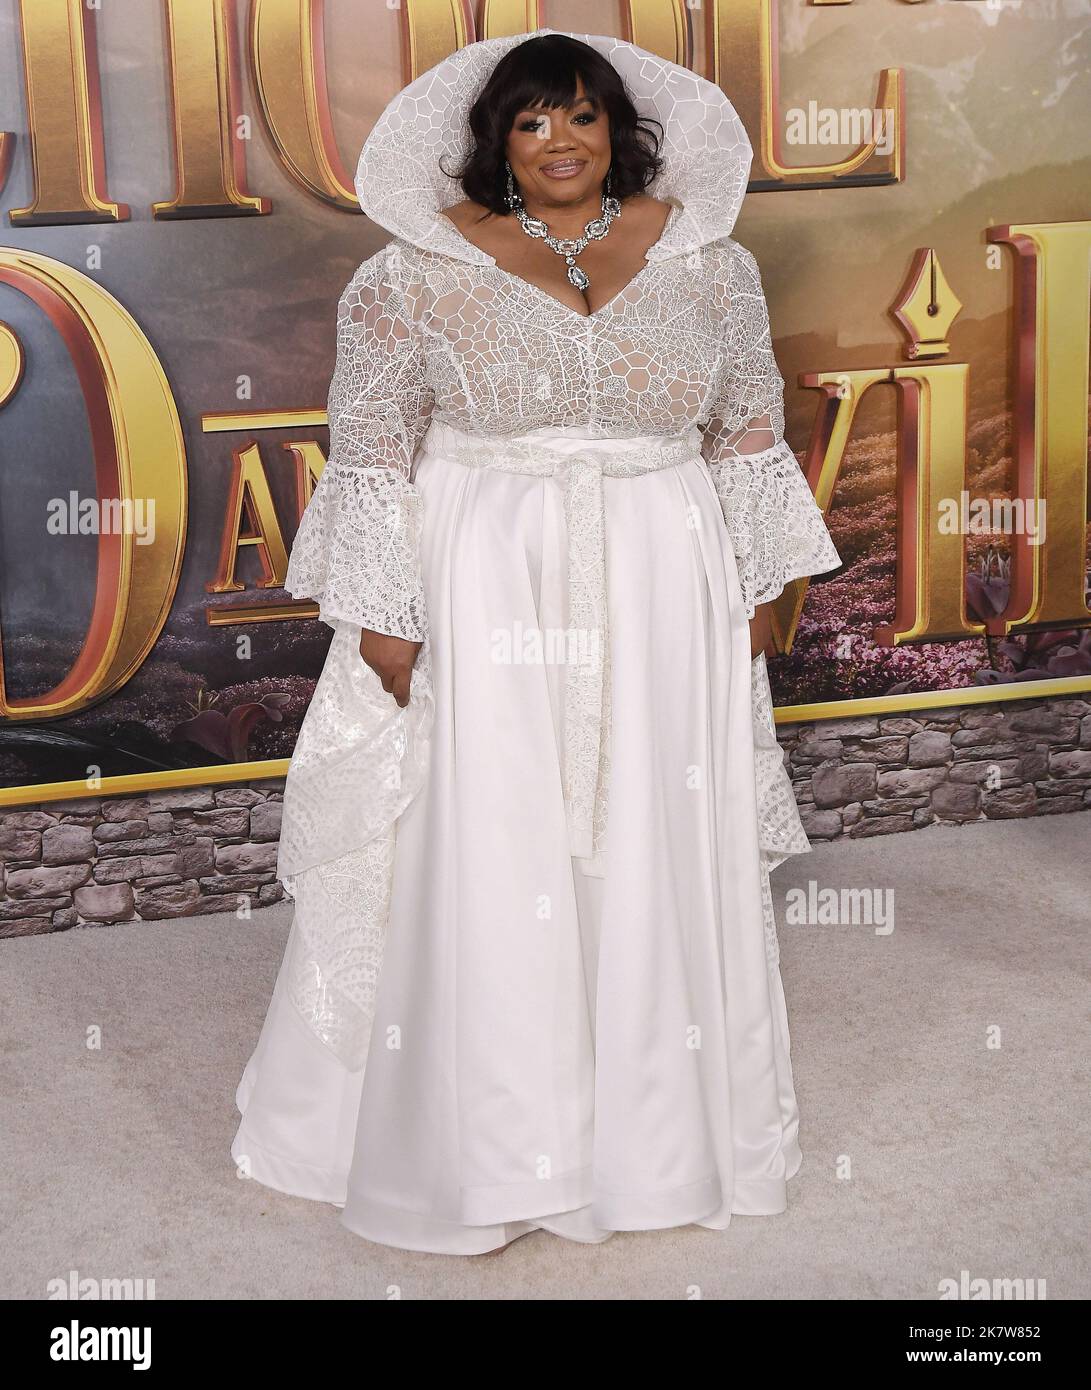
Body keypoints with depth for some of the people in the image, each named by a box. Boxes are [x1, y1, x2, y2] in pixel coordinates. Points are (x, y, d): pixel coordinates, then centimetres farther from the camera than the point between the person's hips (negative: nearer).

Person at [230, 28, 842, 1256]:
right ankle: (476, 1135, 17)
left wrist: (756, 589, 9)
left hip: (661, 601, 2)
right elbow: (372, 448, -3)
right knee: (477, 861, 2)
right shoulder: (419, 270, -3)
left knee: (652, 855, 9)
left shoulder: (706, 259, 5)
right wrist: (381, 615, -8)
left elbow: (749, 432, 10)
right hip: (481, 601, -2)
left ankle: (652, 1121, 26)